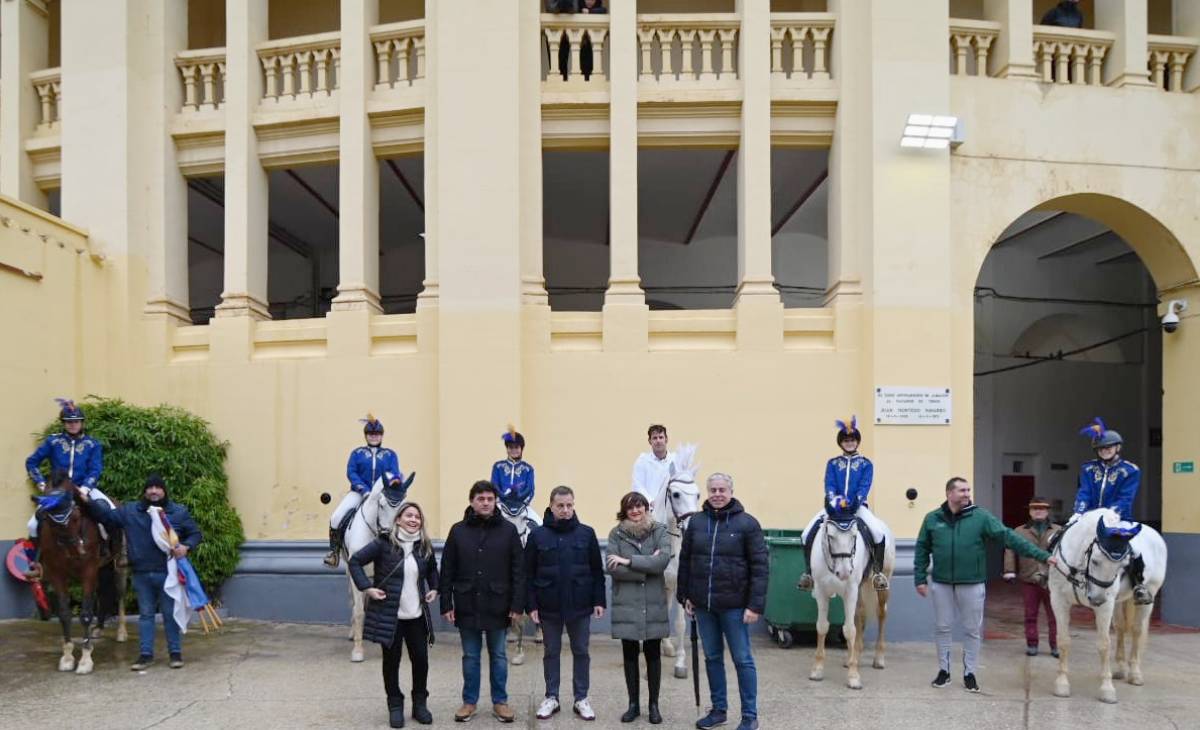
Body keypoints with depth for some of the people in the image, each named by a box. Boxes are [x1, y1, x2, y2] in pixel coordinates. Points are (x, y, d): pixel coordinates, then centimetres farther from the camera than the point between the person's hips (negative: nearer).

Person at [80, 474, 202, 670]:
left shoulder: (179, 512, -1)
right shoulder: (130, 511, 5)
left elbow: (195, 533, 3)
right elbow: (106, 515, 10)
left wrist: (186, 546, -15)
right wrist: (89, 502, -1)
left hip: (168, 573, -2)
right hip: (142, 574, 3)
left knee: (170, 613, 6)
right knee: (145, 614, 11)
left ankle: (175, 652, 16)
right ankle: (146, 654, 20)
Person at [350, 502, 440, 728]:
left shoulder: (425, 546, 3)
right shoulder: (384, 543, -11)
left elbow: (432, 569, 22)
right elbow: (355, 561, -7)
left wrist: (434, 589, 8)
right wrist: (366, 587, -13)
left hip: (417, 615, 4)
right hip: (389, 614, -4)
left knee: (421, 659, 7)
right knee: (392, 660, 7)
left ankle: (420, 704, 24)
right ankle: (395, 706, 23)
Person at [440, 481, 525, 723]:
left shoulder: (508, 529, -3)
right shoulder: (458, 530, 0)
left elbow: (518, 570, -3)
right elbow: (447, 571, 2)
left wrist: (517, 604, -7)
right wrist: (446, 604, -2)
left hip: (497, 606, -1)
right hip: (467, 606, 1)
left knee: (498, 656, 11)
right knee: (470, 656, 12)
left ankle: (500, 701, 23)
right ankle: (469, 701, 25)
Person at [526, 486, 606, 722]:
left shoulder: (587, 533, -2)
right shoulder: (538, 535, -4)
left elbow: (597, 570, 1)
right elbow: (529, 574, -1)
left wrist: (599, 601, -3)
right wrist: (531, 605, -6)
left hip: (580, 605, 0)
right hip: (549, 607, 0)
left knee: (581, 652, 10)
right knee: (551, 652, 12)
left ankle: (581, 699, 22)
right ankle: (551, 698, 25)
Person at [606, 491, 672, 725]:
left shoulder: (660, 531, -1)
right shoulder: (616, 534, 0)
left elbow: (663, 561, -16)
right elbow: (612, 568, -11)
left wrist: (629, 561, -16)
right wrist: (646, 567, -14)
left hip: (654, 603, 0)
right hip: (626, 604, 1)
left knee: (653, 654, 8)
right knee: (630, 654, 9)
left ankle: (653, 704, 22)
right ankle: (633, 704, 23)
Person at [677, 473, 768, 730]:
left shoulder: (747, 523, -8)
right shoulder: (696, 522, 3)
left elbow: (759, 566, -10)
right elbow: (685, 560, 10)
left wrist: (756, 604, -14)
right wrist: (685, 595, 6)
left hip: (734, 604, -4)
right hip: (703, 604, 4)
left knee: (742, 659, 5)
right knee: (712, 658, 15)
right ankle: (718, 709, 29)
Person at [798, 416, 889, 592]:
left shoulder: (865, 464, 6)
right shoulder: (832, 463, 10)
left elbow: (864, 488, -5)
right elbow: (829, 486, -1)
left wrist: (854, 503, -22)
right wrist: (834, 501, -20)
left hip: (858, 507, -1)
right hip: (835, 507, 2)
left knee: (878, 532, -28)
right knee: (807, 533, -17)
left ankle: (877, 571, -11)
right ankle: (808, 572, -2)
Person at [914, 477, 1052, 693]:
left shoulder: (981, 516, -6)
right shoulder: (932, 519, -2)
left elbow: (1008, 536, -11)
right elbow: (922, 550, 3)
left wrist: (1041, 555, -18)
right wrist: (920, 578, -2)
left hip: (972, 584, -1)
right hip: (941, 583, 1)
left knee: (972, 630, 9)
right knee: (941, 627, 10)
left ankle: (969, 673, 24)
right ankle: (944, 670, 25)